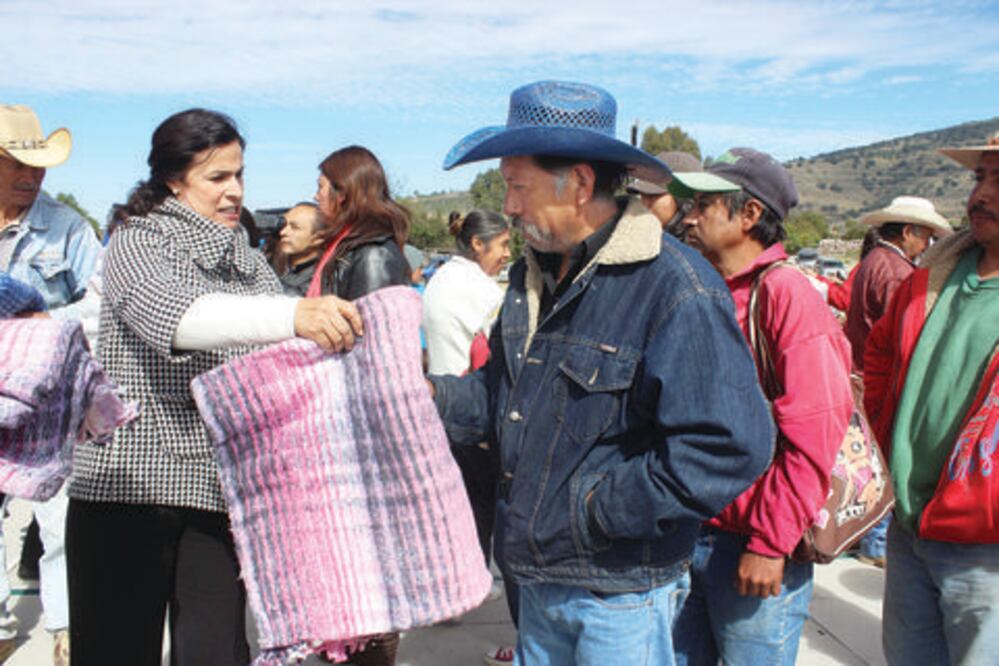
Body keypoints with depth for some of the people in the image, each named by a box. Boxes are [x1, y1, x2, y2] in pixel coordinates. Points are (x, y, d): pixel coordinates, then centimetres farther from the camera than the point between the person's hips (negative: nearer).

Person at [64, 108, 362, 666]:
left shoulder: (250, 260, 15)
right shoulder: (137, 243, -2)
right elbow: (169, 313, -24)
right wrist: (293, 314, -39)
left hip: (221, 487, 4)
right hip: (127, 479, -4)